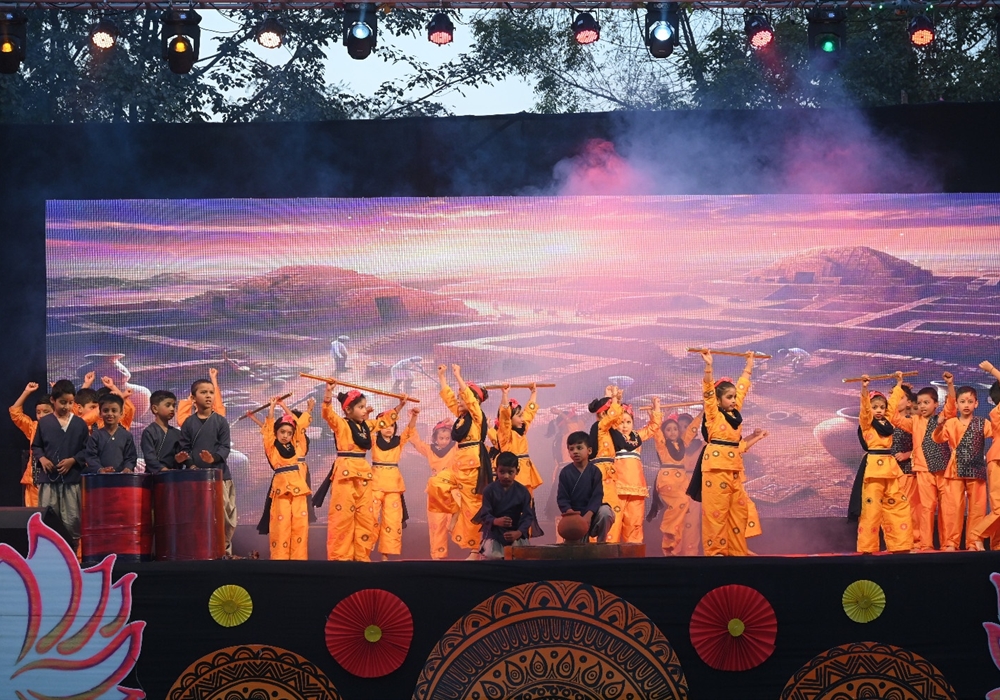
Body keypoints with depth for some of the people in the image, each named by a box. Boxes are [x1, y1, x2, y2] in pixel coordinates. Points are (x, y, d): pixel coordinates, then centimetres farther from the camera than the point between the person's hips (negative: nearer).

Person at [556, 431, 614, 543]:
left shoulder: (595, 471, -5)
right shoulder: (565, 472, -3)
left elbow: (597, 496, -13)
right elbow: (562, 497, -5)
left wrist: (588, 515, -28)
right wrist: (568, 511, -26)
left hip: (592, 513, 0)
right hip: (574, 515, 0)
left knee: (605, 511, -32)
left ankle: (601, 542, -9)